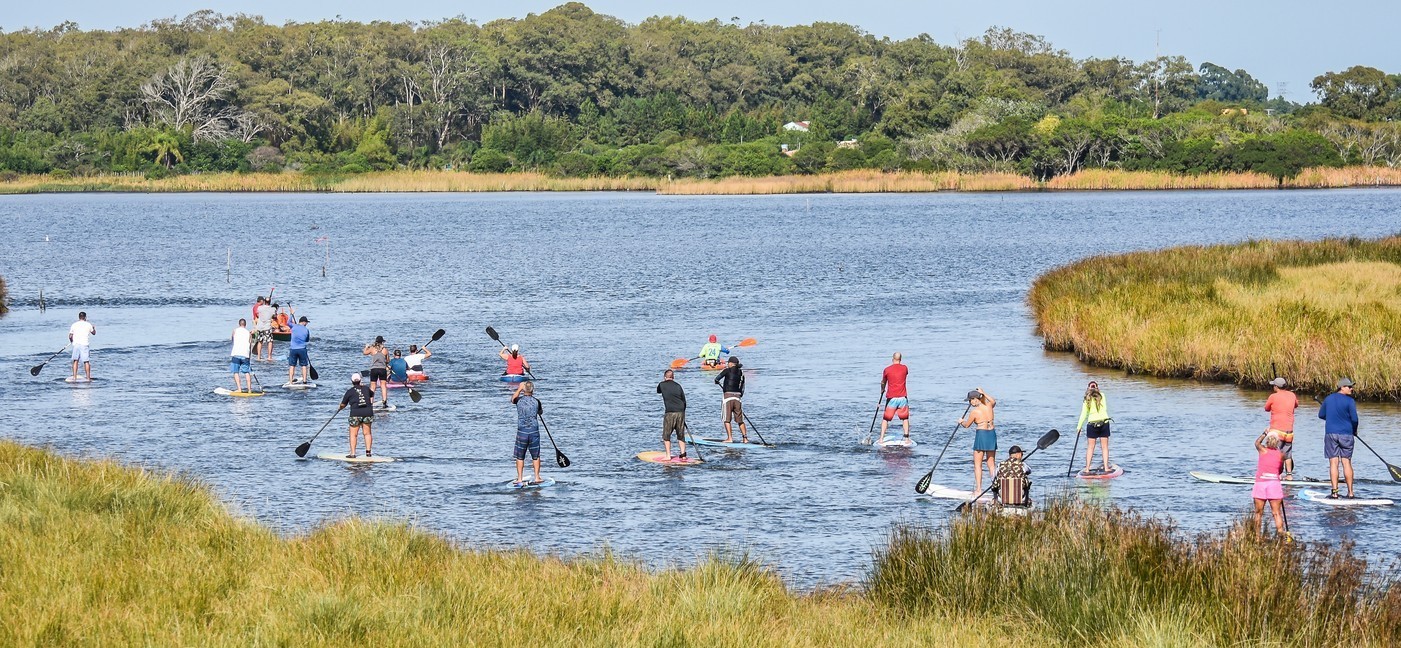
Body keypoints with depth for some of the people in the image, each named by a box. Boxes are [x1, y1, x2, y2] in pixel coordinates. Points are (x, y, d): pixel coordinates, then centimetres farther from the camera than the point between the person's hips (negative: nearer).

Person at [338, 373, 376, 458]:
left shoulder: (350, 391, 3)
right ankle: (368, 451, 6)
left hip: (356, 413, -3)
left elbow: (343, 405, 10)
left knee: (353, 434, 1)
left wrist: (339, 409, 31)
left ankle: (352, 453, -3)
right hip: (368, 412, 3)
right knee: (367, 433, 11)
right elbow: (372, 394, 36)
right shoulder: (366, 388, 13)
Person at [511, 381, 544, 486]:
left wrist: (520, 388, 30)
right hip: (534, 431, 1)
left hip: (522, 432, -1)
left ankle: (520, 479, 7)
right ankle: (537, 478, 10)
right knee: (535, 456, 11)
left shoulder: (519, 400, -5)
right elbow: (541, 412, 17)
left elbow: (513, 398, 21)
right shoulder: (536, 401, -4)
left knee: (520, 457, 8)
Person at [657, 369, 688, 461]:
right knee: (681, 435, 11)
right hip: (681, 412, 3)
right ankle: (683, 454, 5)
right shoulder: (678, 386, 10)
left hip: (670, 413, -3)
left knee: (666, 435, 7)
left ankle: (668, 455, 2)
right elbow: (684, 401, 12)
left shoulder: (662, 385, 3)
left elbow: (658, 391, 27)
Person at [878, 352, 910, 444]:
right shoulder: (905, 368, 1)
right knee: (905, 418, 13)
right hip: (903, 397, 1)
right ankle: (906, 438, 9)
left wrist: (882, 390, 34)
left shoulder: (887, 370, -3)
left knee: (886, 418, 9)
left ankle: (881, 438, 4)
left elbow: (883, 382, 13)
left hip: (891, 398, -1)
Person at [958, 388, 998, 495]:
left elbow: (967, 425, 4)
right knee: (991, 463, 11)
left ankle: (978, 489, -2)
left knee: (977, 464, 2)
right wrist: (983, 393, 33)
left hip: (981, 434, -6)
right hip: (992, 434, 6)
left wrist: (961, 421, 25)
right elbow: (993, 401, 28)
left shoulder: (975, 411, -12)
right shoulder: (989, 406, 2)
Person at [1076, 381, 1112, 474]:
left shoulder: (1087, 399, 2)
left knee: (1090, 447, 5)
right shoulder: (1102, 395, 1)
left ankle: (1087, 469, 3)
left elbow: (1083, 414, 1)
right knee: (1104, 446, 7)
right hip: (1104, 422, 0)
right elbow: (1104, 408, -1)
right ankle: (1106, 468, 4)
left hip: (1092, 423, 0)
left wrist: (1079, 427, 7)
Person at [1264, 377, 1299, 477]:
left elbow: (1266, 408, 6)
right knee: (1287, 454, 14)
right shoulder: (1292, 395, 4)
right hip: (1289, 430, 5)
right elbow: (1296, 405, 25)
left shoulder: (1273, 397, -10)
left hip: (1276, 430, -5)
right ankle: (1289, 474, 14)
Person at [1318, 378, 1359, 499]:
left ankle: (1334, 492, -5)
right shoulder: (1350, 401, -9)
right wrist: (1354, 430, 9)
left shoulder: (1328, 399, 6)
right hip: (1346, 434, -2)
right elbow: (1354, 419, -11)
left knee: (1333, 463, 1)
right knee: (1347, 463, 4)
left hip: (1330, 433, 2)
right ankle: (1350, 492, 5)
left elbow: (1321, 415, 13)